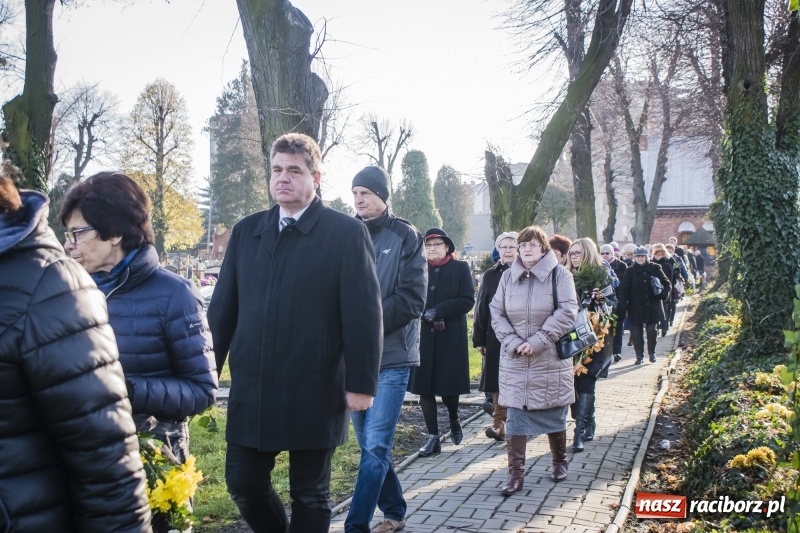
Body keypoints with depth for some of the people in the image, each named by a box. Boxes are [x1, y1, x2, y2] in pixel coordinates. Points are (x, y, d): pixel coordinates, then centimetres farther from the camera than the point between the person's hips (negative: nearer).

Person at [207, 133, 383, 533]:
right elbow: (223, 308, 9)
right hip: (250, 390, 4)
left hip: (313, 393, -4)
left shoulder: (347, 233, -6)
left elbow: (363, 314, -8)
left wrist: (361, 384, -10)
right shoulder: (246, 231, 9)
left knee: (309, 496, 10)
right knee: (244, 484, 11)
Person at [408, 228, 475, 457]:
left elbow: (467, 300, -6)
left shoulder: (460, 268, 2)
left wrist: (438, 312, -14)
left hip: (451, 338, -2)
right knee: (425, 387, 0)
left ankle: (454, 421, 32)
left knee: (449, 385, 1)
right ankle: (433, 437, 8)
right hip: (423, 337, 2)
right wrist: (426, 316, -14)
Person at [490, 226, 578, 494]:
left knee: (554, 414, 11)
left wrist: (538, 341, -18)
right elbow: (496, 312, 4)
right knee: (515, 416, 0)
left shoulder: (559, 274, -4)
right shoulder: (508, 276, 5)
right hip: (515, 360, 2)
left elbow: (567, 312, -12)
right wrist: (513, 342, -11)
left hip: (550, 359, -2)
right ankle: (516, 474, 5)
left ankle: (559, 461, 33)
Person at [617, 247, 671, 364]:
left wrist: (662, 295, -11)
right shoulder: (631, 271, 0)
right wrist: (623, 306, -10)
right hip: (636, 309, 0)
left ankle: (652, 352, 22)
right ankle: (639, 355, 13)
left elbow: (667, 284, 7)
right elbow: (623, 289, -2)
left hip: (652, 307, 0)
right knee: (636, 332, 2)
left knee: (652, 330, 1)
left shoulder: (655, 268, 1)